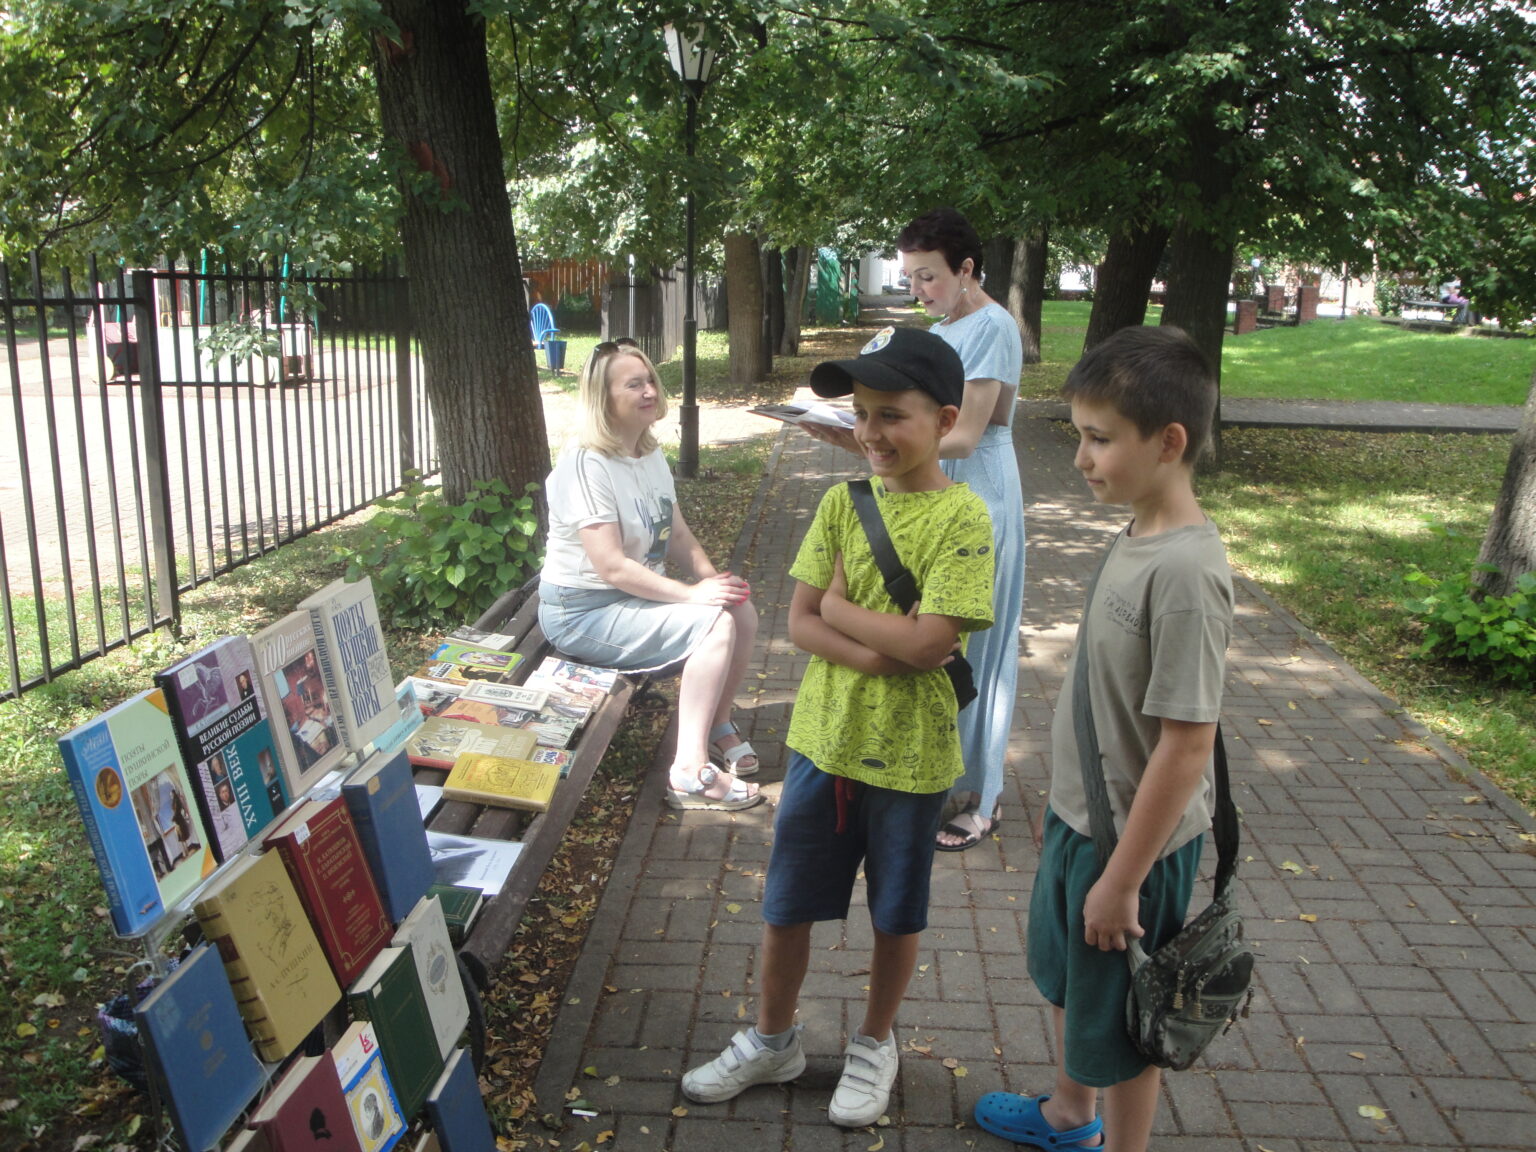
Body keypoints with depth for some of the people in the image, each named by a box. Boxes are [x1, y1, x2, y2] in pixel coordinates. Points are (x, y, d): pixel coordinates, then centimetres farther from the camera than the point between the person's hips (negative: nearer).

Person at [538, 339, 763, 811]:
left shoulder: (651, 455, 8)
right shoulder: (586, 465, -21)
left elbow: (677, 533, 10)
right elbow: (611, 566, -26)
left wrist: (712, 578, -10)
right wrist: (691, 595, -25)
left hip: (637, 592, 9)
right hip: (582, 610, -9)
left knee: (743, 612, -4)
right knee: (715, 624, -23)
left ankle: (718, 724, 15)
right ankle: (690, 772, -21)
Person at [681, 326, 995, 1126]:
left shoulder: (961, 518, -14)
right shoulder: (842, 502, -1)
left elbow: (926, 640, -23)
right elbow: (799, 623, -4)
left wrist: (839, 608, -13)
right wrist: (878, 652, -19)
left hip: (909, 755, -4)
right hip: (822, 737, 4)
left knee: (896, 913, 16)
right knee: (785, 904, 16)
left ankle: (874, 1045, 41)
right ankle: (772, 1041, 38)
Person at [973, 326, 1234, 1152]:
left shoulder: (1186, 571, -28)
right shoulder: (1135, 537, 0)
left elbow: (1186, 745, -26)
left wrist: (1123, 878, -20)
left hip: (1134, 840, -9)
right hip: (1080, 817, 9)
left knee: (1121, 1023, 12)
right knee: (1066, 979, 28)